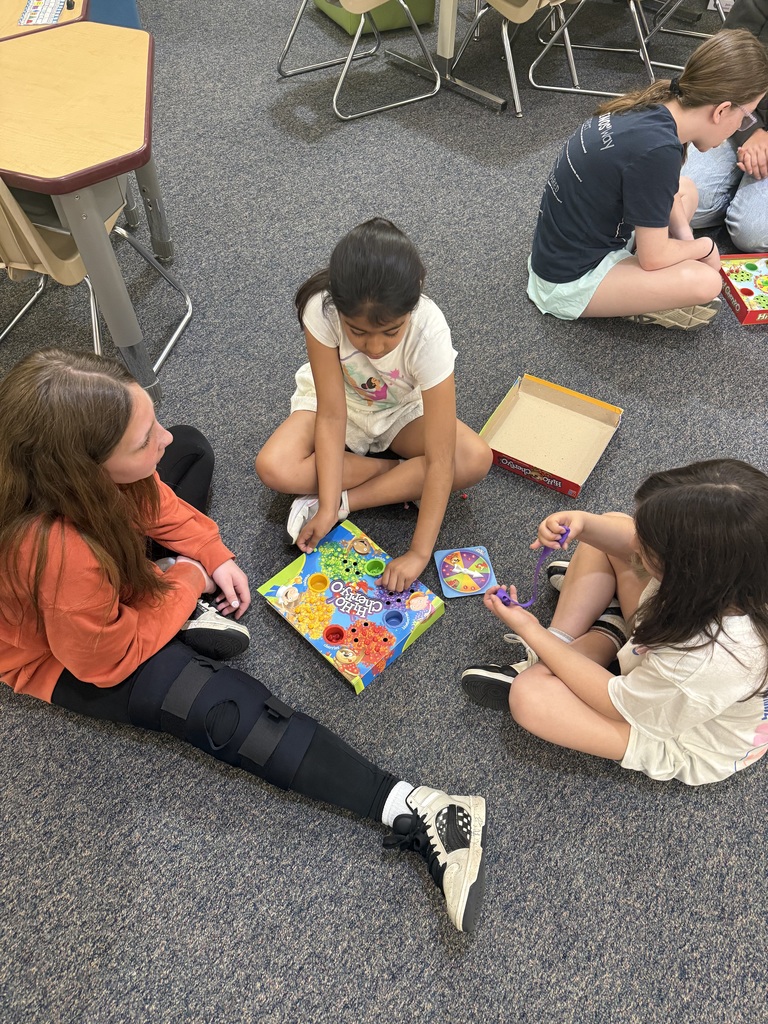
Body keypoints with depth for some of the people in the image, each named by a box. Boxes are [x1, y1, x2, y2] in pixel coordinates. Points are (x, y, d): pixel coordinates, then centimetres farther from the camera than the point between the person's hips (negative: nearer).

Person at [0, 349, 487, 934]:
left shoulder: (80, 468, -27)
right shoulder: (63, 555, -45)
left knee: (195, 450, 15)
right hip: (69, 658, -8)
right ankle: (409, 812, -27)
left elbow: (152, 500, -3)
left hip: (112, 573, 8)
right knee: (220, 709, -28)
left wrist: (213, 555, -11)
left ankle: (181, 622, 2)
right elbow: (107, 659, -28)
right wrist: (188, 583, -18)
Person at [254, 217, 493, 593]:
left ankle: (347, 501, -19)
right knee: (274, 468, -28)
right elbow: (332, 414, -26)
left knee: (476, 459, -28)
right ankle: (402, 475, -10)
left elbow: (440, 459, -34)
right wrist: (326, 506, -31)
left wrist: (419, 553, -36)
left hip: (402, 411, 0)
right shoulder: (322, 310, -32)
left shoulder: (428, 332, -35)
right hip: (339, 403, 1)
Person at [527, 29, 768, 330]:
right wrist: (706, 247, -2)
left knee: (686, 190, 17)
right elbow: (653, 257, -19)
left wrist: (684, 235, 2)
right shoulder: (657, 150, -29)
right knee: (705, 282, -19)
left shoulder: (653, 105, -4)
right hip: (570, 280, -9)